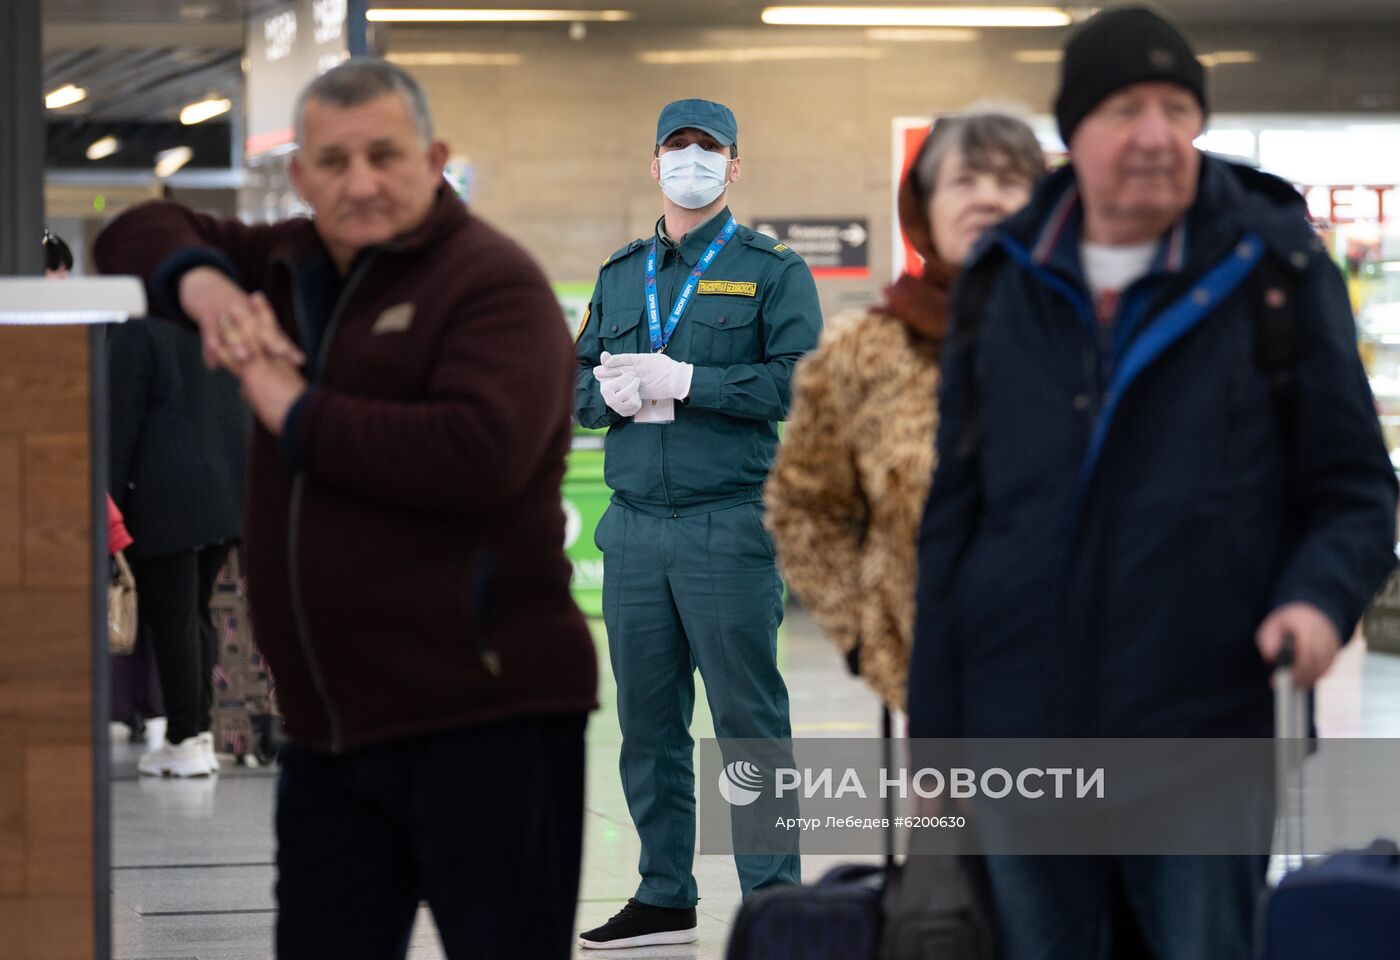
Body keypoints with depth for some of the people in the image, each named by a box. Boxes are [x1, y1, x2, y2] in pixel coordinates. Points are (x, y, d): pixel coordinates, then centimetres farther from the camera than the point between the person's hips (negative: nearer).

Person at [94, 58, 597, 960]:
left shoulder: (492, 280, -11)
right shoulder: (296, 266, 16)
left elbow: (480, 454, -26)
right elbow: (140, 233, 25)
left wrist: (295, 411, -15)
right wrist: (201, 282, 0)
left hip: (483, 718, -8)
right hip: (332, 725, 8)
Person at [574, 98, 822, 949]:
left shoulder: (772, 271, 2)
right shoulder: (620, 275, 19)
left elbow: (798, 381, -10)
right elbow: (578, 379, 18)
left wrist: (683, 381, -14)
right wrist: (614, 395, -5)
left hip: (730, 527, -5)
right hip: (633, 527, 5)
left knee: (750, 717, -5)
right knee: (648, 718, 6)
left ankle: (772, 900, -1)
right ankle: (665, 897, 14)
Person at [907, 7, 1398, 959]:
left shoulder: (1274, 271, 0)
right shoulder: (1002, 284, 9)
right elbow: (954, 519, 13)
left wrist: (1321, 595, -19)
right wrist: (933, 739, 11)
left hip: (1201, 738, -3)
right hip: (1022, 738, 3)